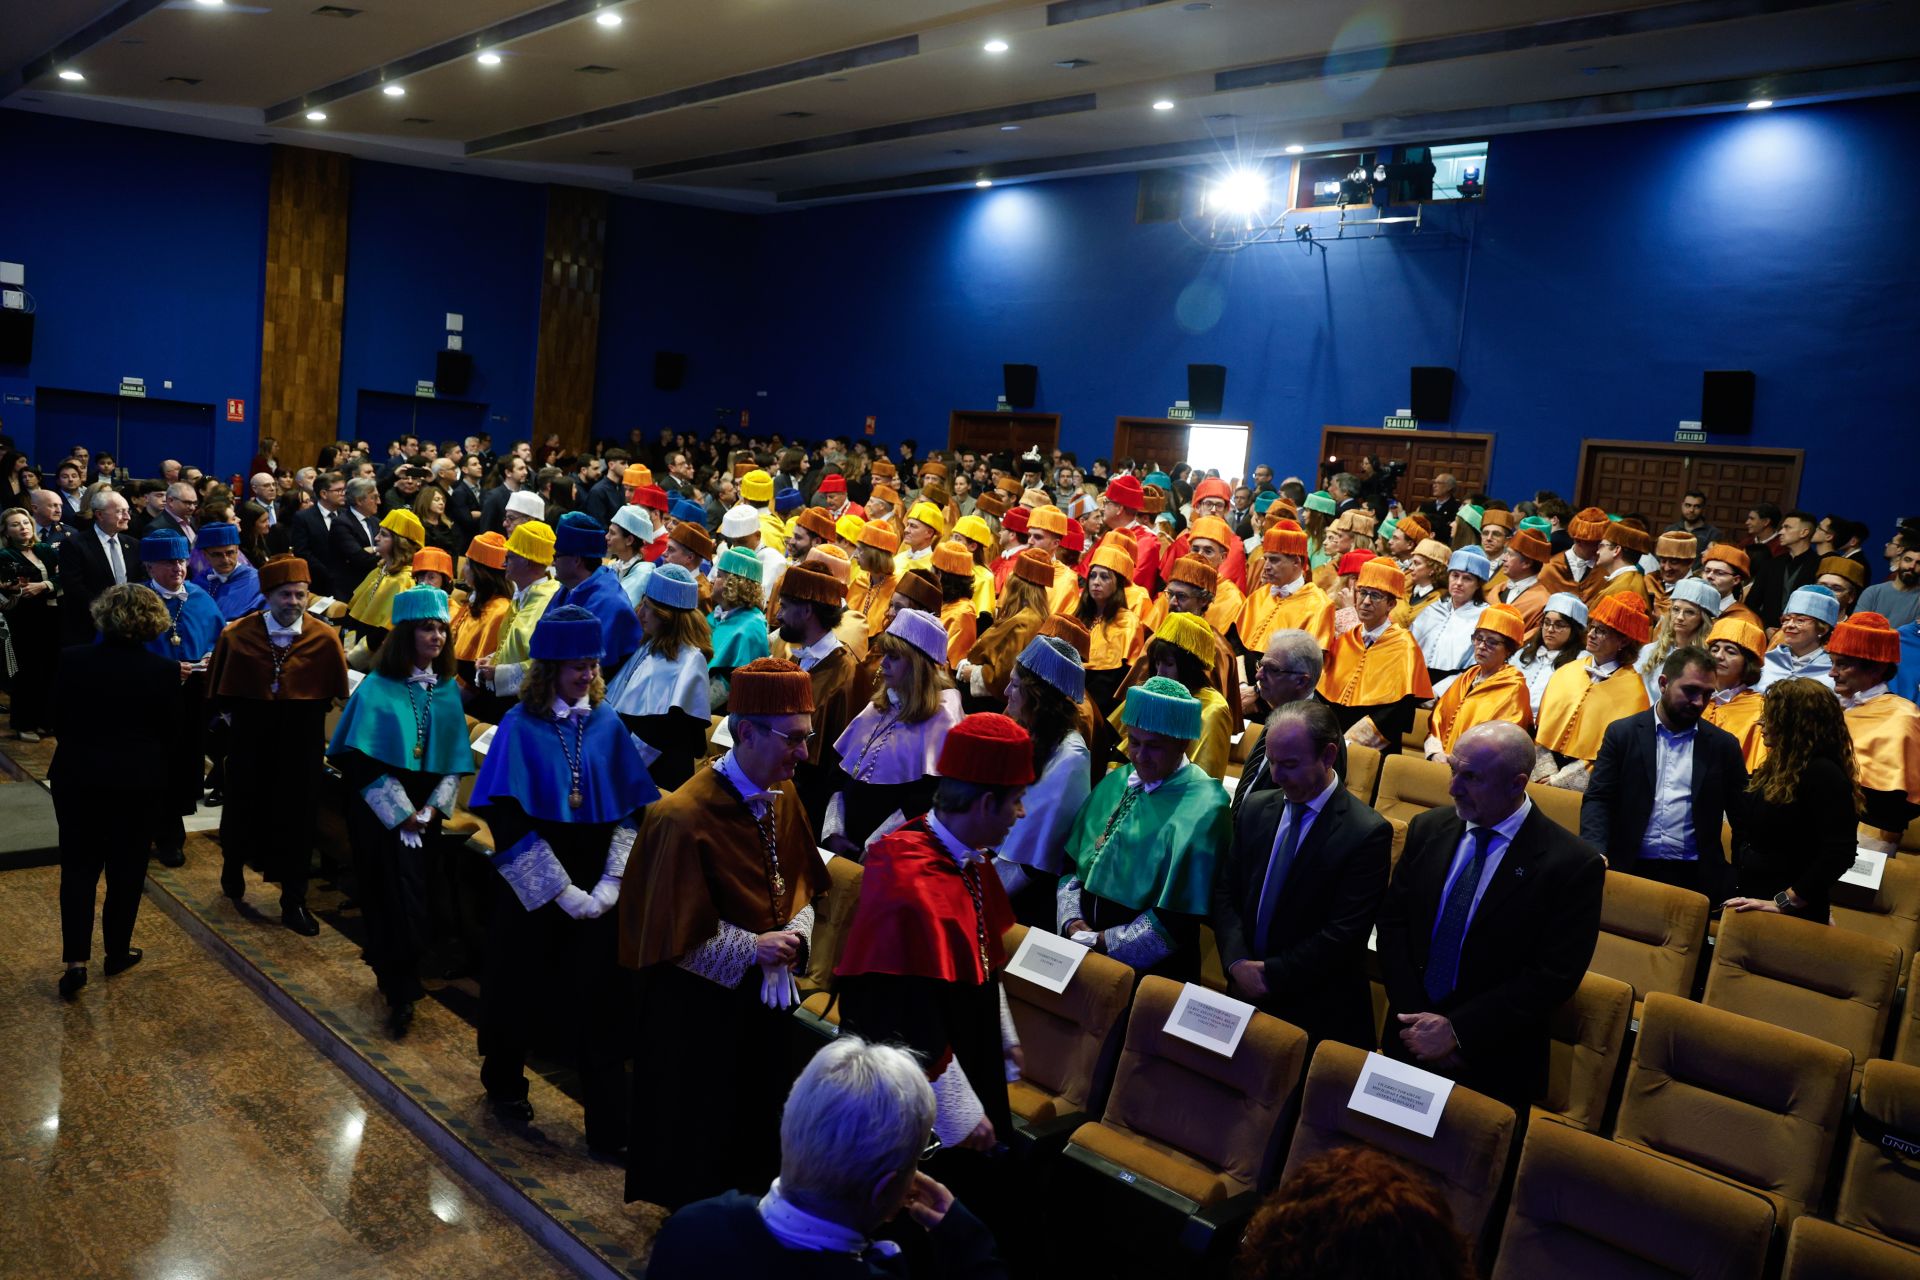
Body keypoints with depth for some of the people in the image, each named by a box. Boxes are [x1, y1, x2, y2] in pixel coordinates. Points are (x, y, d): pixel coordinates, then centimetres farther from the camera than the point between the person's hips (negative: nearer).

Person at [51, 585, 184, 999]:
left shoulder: (72, 660, -10)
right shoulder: (165, 671, -13)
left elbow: (59, 722, 0)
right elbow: (172, 733, -3)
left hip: (77, 778, 1)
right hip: (139, 783, -1)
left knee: (78, 868, 10)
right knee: (126, 871, 12)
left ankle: (76, 959, 3)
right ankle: (117, 952, 23)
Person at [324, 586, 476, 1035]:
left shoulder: (447, 691, 3)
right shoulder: (378, 689, -10)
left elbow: (455, 758, 5)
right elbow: (365, 761, -12)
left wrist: (431, 808, -7)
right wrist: (402, 813, -14)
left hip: (426, 812, 4)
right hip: (381, 813, -4)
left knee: (416, 897, 9)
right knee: (394, 896, -3)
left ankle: (397, 983, 26)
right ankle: (401, 992, 9)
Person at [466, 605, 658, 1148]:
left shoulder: (607, 725, 1)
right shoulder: (521, 727, -8)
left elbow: (632, 811, 2)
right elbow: (507, 820, -12)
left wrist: (609, 885, -9)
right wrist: (565, 892, -15)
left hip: (595, 895, 2)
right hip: (535, 893, -2)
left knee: (595, 1002, 1)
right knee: (523, 990, 13)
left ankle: (610, 1127, 8)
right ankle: (504, 1085, 41)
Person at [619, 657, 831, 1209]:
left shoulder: (784, 797, -3)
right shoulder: (684, 817, -25)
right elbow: (673, 932, -21)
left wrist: (796, 931, -11)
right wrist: (753, 948, -22)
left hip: (767, 994, 7)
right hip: (701, 1004, -7)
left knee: (757, 1116, 22)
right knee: (704, 1125, 11)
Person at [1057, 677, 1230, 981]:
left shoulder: (1201, 811, -11)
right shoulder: (1116, 782, 9)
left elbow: (1177, 919, -13)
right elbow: (1072, 862, 12)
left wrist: (1099, 942, -12)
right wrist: (1072, 921, -4)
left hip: (1151, 969, -5)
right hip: (1083, 945, 5)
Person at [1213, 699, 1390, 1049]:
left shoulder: (1368, 833, -15)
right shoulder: (1255, 808, 3)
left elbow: (1345, 932, -18)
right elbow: (1225, 893, 4)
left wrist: (1271, 973, -15)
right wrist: (1237, 962, -11)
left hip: (1319, 1012, -5)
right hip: (1246, 993, 5)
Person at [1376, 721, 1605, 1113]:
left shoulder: (1573, 864, -17)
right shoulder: (1427, 829, -2)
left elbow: (1554, 977, -18)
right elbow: (1393, 924, 1)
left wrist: (1458, 1030, -19)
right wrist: (1416, 1019, -11)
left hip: (1494, 1065, -4)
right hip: (1409, 1040, 4)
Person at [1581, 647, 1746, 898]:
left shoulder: (1724, 744, 10)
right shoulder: (1622, 733, 7)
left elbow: (1743, 820, 13)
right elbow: (1598, 799, 2)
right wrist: (1595, 852, -15)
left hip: (1696, 877, 2)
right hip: (1631, 869, -1)